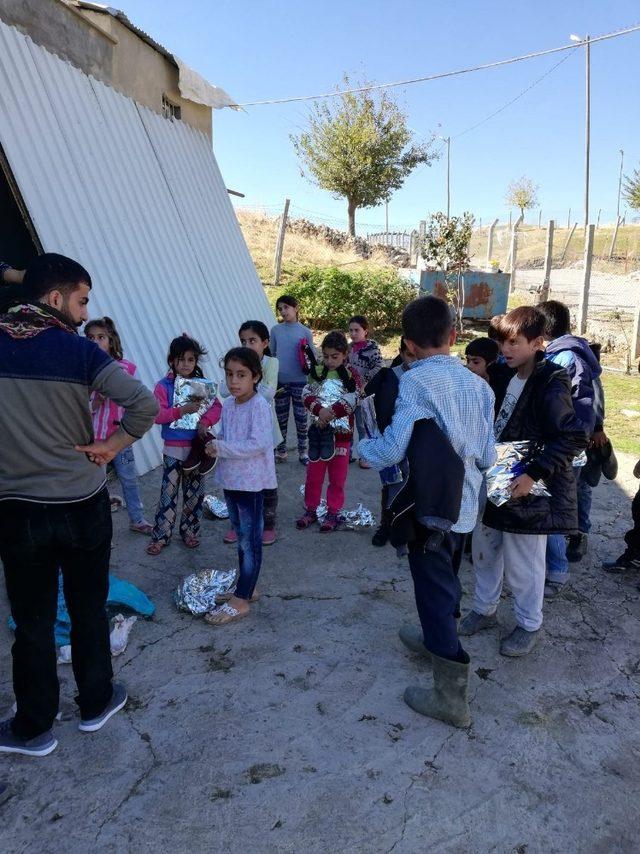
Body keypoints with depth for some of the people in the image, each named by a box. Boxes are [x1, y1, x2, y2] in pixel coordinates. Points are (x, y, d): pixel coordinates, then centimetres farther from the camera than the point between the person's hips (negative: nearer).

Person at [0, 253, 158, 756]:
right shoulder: (78, 351, -12)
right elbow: (144, 404, -22)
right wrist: (109, 448, -9)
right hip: (83, 506, -2)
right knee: (89, 611, 17)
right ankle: (96, 703, 35)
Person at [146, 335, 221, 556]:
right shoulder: (164, 386, -6)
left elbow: (216, 407, -2)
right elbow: (157, 414, -14)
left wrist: (205, 421, -20)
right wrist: (181, 410, -26)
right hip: (173, 448, -3)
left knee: (194, 492, 12)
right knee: (168, 492, 1)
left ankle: (189, 531, 28)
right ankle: (160, 536, 12)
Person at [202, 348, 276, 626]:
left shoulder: (259, 406, -17)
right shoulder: (228, 405, 6)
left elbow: (258, 445, -25)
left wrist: (222, 448, -22)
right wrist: (214, 445, -5)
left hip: (251, 482, -8)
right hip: (230, 479, 8)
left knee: (250, 541, 1)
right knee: (241, 537, 19)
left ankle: (240, 601, 8)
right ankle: (246, 586, 33)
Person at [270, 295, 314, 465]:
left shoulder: (305, 332, -1)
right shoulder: (276, 330, 2)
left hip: (300, 381, -1)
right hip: (280, 381, 1)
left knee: (301, 418, 5)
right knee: (281, 418, 10)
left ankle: (303, 452, 19)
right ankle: (281, 451, 23)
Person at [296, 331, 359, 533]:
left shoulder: (351, 376, -4)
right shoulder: (316, 372, 4)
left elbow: (350, 403, -14)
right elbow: (306, 395, -5)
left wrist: (329, 414, -21)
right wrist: (320, 410, -22)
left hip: (341, 432, -2)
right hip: (318, 431, 2)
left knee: (337, 477, 7)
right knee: (313, 474, 10)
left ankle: (333, 513, 19)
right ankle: (310, 510, 23)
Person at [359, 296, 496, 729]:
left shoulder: (416, 380, -18)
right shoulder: (477, 383, 1)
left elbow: (392, 448, -25)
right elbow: (487, 456, 3)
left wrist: (363, 446, -5)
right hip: (465, 506, 7)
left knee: (435, 591, 4)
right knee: (446, 580, 27)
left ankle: (452, 696, 14)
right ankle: (437, 637, 51)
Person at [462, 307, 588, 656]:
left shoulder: (550, 386, -17)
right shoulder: (506, 378, 6)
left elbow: (574, 437, -21)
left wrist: (534, 475, -26)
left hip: (524, 490, -7)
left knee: (521, 565, 6)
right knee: (484, 552, 19)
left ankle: (529, 625, 28)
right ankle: (484, 608, 40)